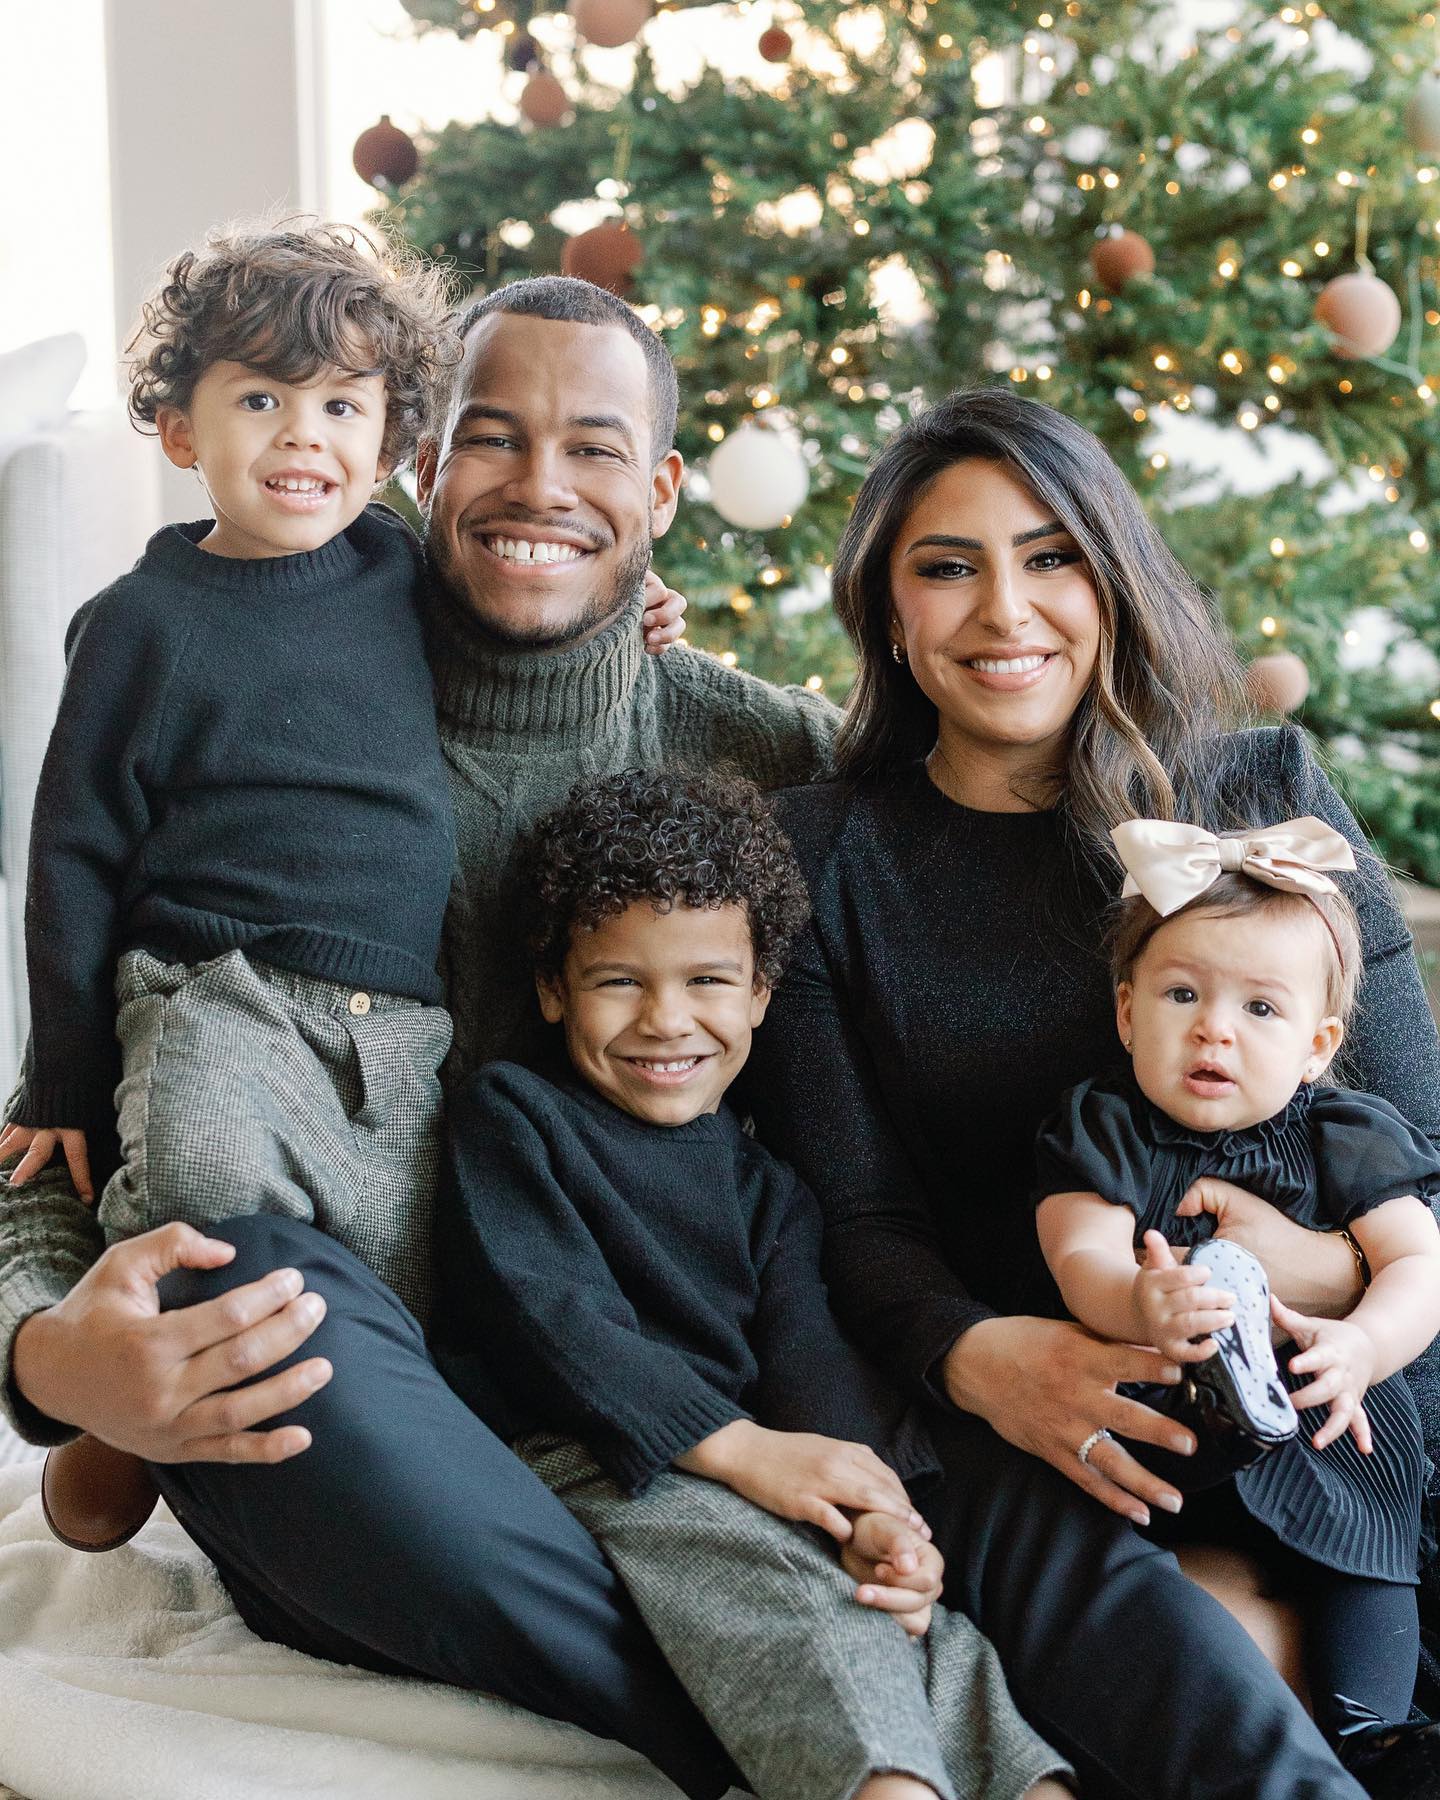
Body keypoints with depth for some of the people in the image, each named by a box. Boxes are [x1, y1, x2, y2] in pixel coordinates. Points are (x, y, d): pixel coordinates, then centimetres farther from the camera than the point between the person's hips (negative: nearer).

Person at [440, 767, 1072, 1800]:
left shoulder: (764, 1186, 22)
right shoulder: (511, 1115, 7)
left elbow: (809, 1351, 6)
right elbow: (549, 1310, -8)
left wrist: (878, 1504, -17)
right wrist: (737, 1446, -18)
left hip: (745, 1467, 5)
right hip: (572, 1457, -5)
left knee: (897, 1594, -23)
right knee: (768, 1572, -34)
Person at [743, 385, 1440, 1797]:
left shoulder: (1267, 797, 9)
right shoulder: (821, 859, 7)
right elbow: (854, 1216, 2)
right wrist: (974, 1355, -22)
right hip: (1020, 1414, 0)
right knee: (1051, 1549, -36)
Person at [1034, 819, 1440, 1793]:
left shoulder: (1343, 1139, 4)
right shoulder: (1103, 1130, 0)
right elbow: (1085, 1257, -13)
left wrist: (1362, 1345, -26)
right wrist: (1139, 1304, -38)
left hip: (1314, 1414, 1)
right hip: (1151, 1411, 0)